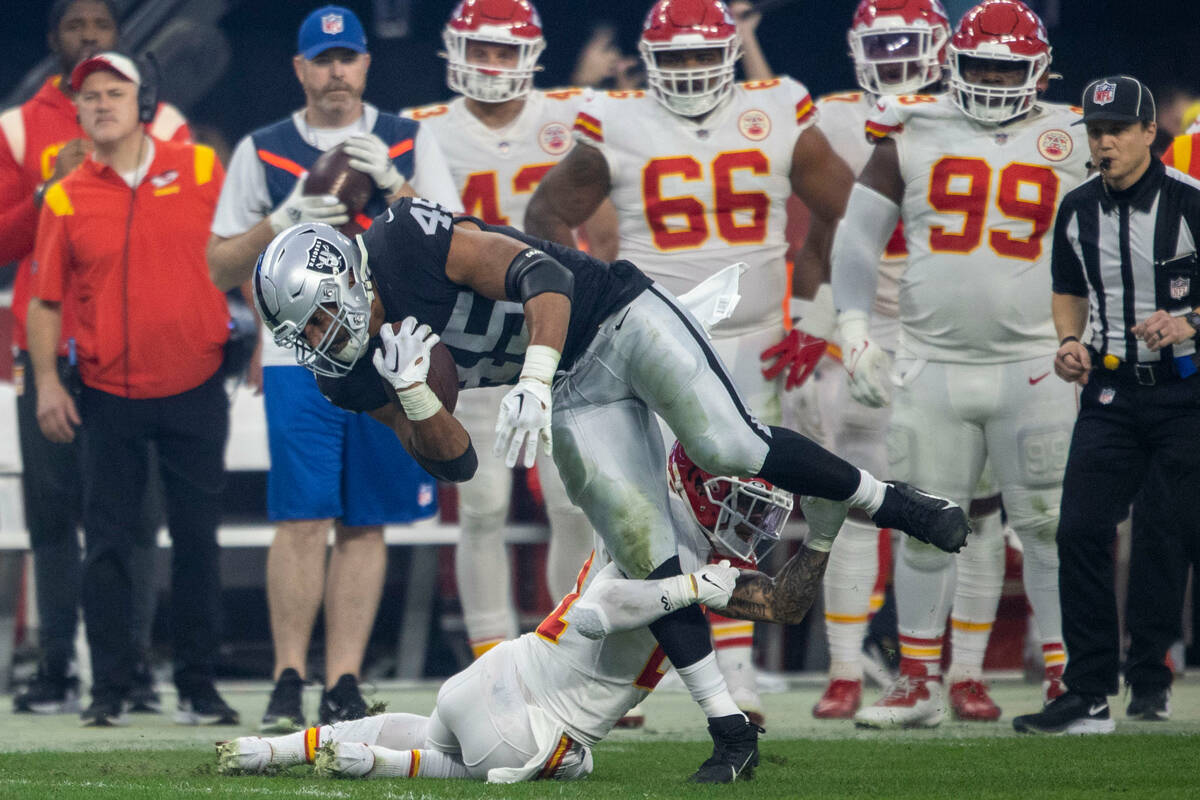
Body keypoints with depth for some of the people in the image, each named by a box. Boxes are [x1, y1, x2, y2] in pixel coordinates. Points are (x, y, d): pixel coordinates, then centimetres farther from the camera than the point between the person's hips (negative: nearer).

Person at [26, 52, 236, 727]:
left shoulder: (200, 170, 1)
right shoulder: (66, 199, 1)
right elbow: (46, 300, 5)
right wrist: (47, 381, -4)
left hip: (194, 389, 0)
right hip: (108, 397, 0)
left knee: (197, 541, 4)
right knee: (108, 543, 0)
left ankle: (199, 688, 11)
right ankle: (110, 689, 6)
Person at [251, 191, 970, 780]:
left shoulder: (408, 242, -23)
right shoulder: (356, 375, -4)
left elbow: (542, 273, -30)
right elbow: (454, 463, -4)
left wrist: (533, 380, -44)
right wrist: (412, 390, -22)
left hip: (617, 319, -6)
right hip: (575, 393, 6)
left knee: (726, 448, -23)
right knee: (646, 556, -4)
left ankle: (891, 503, -1)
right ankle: (731, 732, -1)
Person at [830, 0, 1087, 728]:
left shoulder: (1072, 143, 4)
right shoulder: (913, 136, 4)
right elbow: (859, 233, 8)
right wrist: (854, 331, 2)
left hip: (1033, 366, -1)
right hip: (932, 363, 1)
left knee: (1050, 525, -3)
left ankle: (1067, 678, 4)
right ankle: (920, 683, 13)